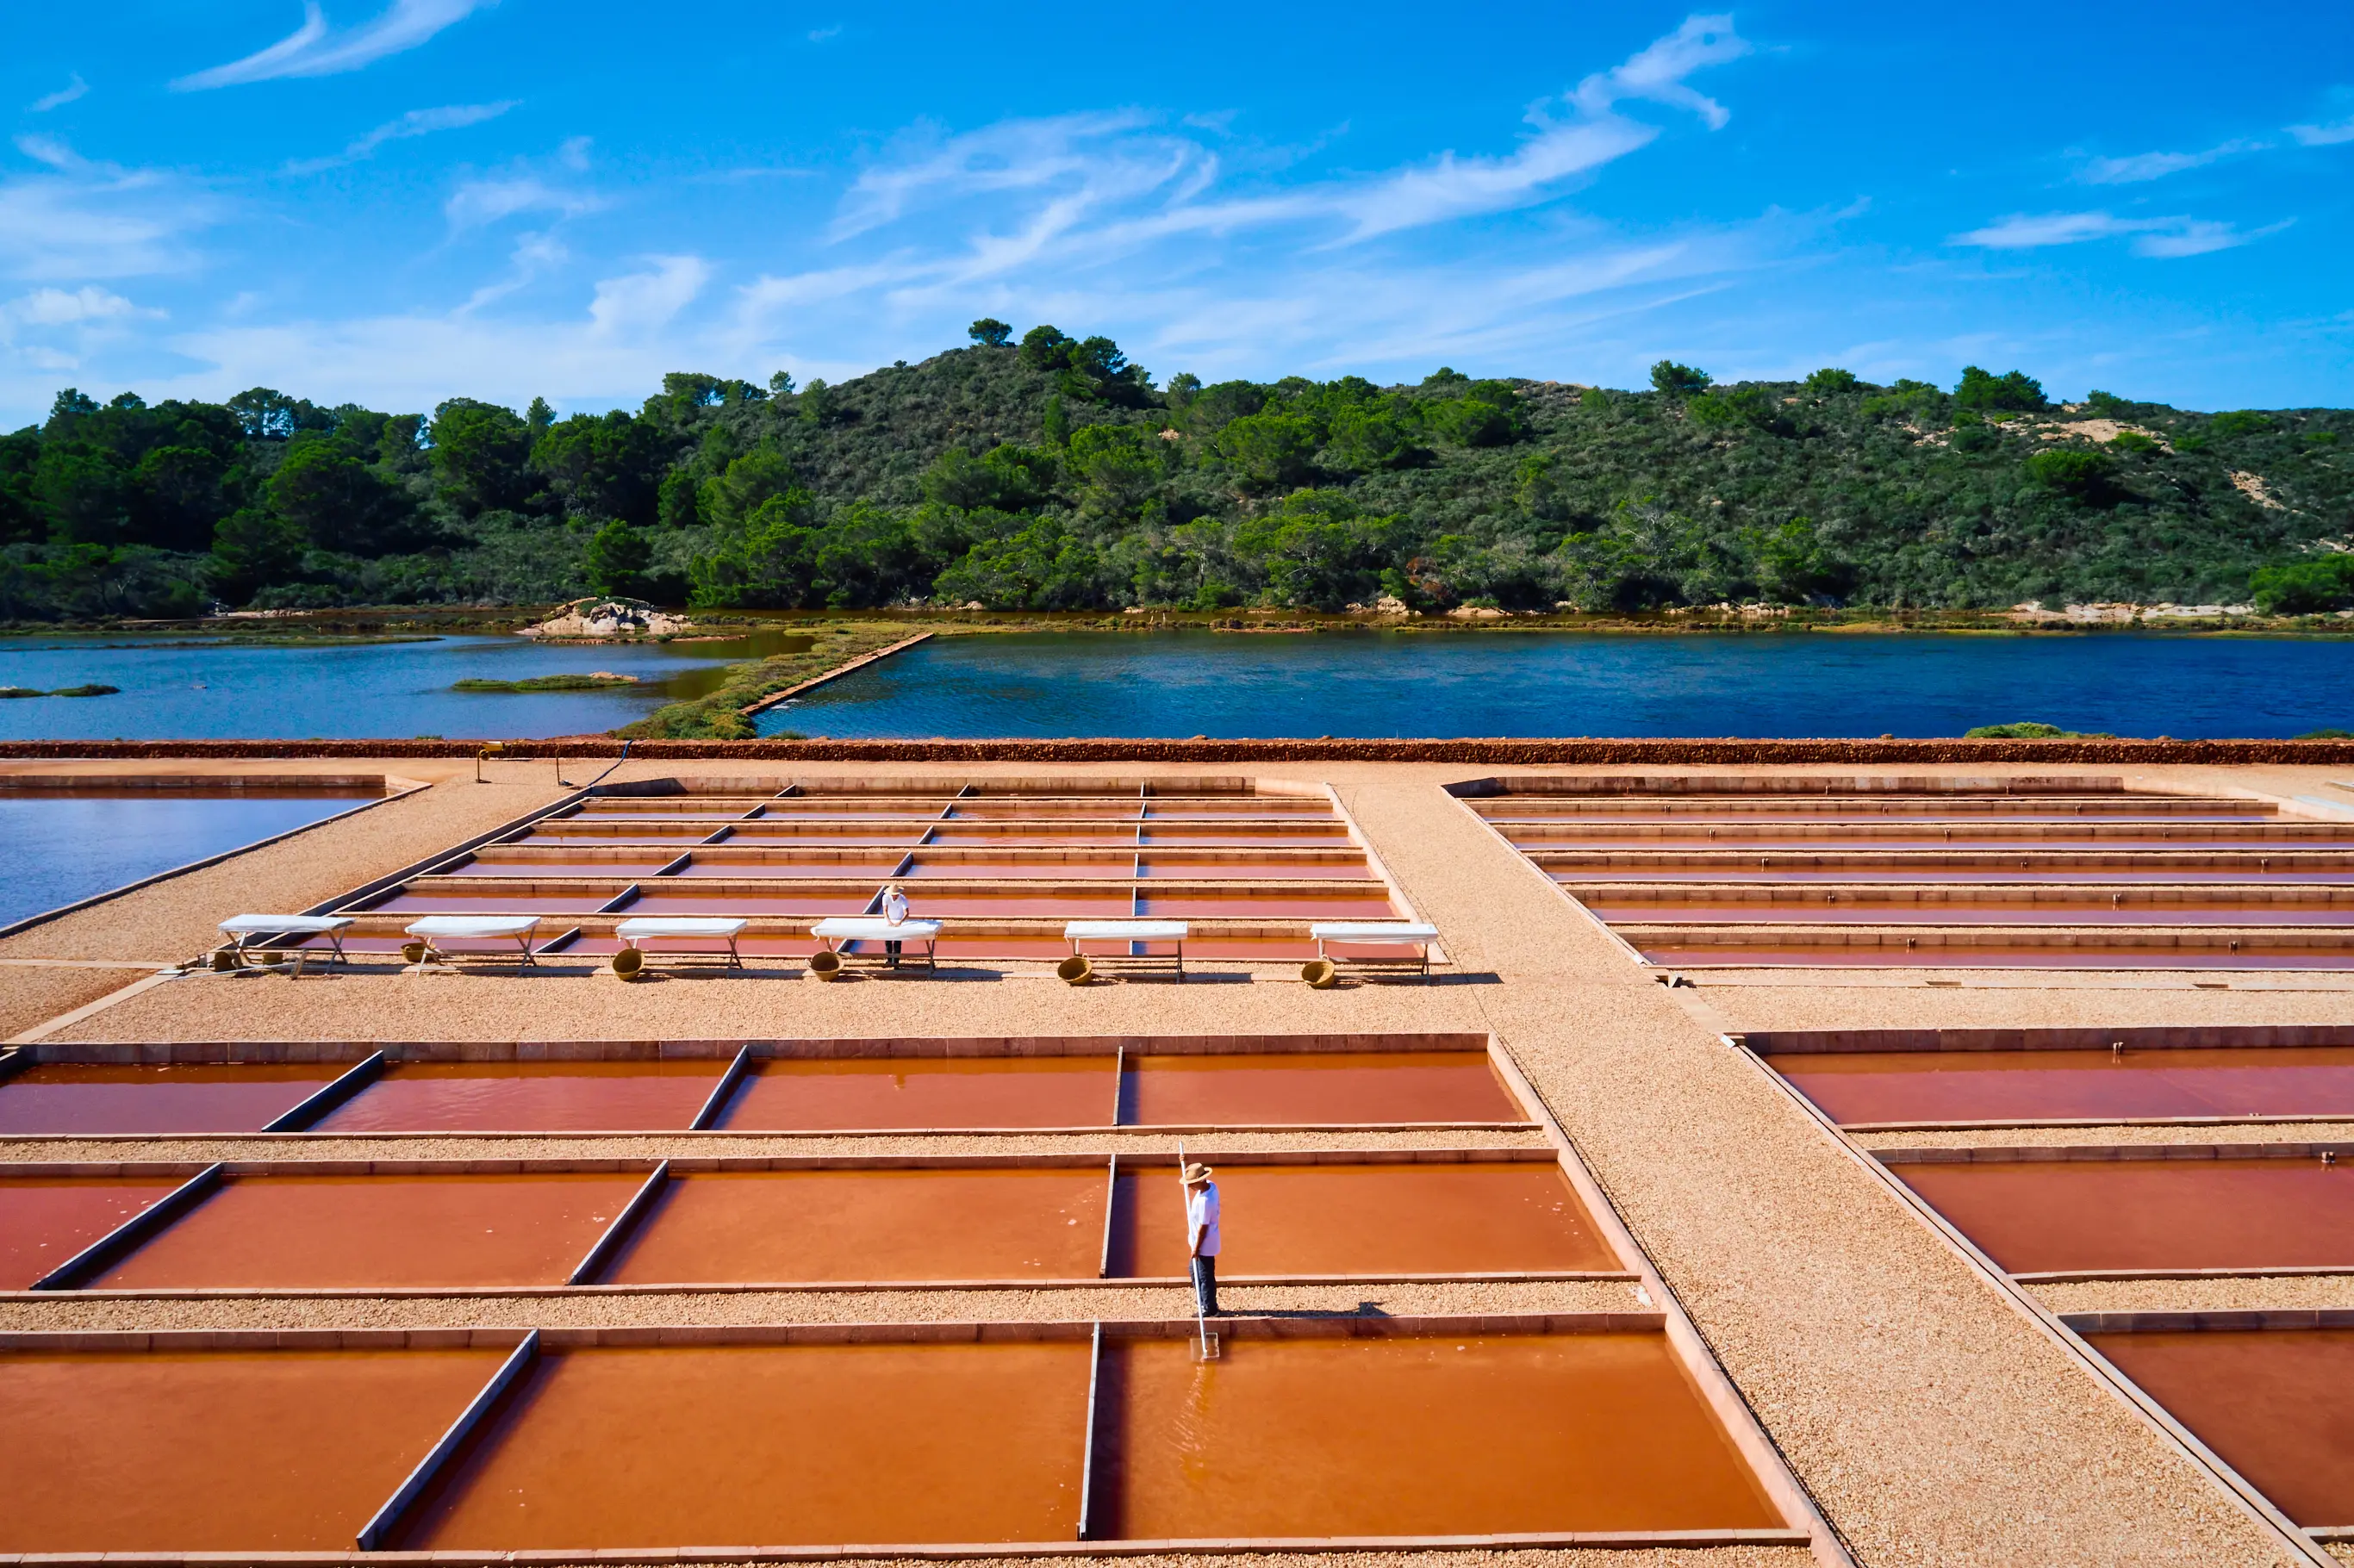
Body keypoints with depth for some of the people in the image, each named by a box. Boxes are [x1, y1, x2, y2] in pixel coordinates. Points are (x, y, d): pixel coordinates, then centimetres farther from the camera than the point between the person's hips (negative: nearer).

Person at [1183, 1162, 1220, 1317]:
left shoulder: (1204, 1201, -34)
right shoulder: (1211, 1185, -9)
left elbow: (1203, 1227, -26)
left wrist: (1196, 1248, -15)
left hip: (1205, 1245, -10)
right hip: (1205, 1242, 10)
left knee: (1205, 1277, 8)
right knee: (1194, 1269, 27)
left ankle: (1210, 1310, 24)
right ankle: (1202, 1300, 43)